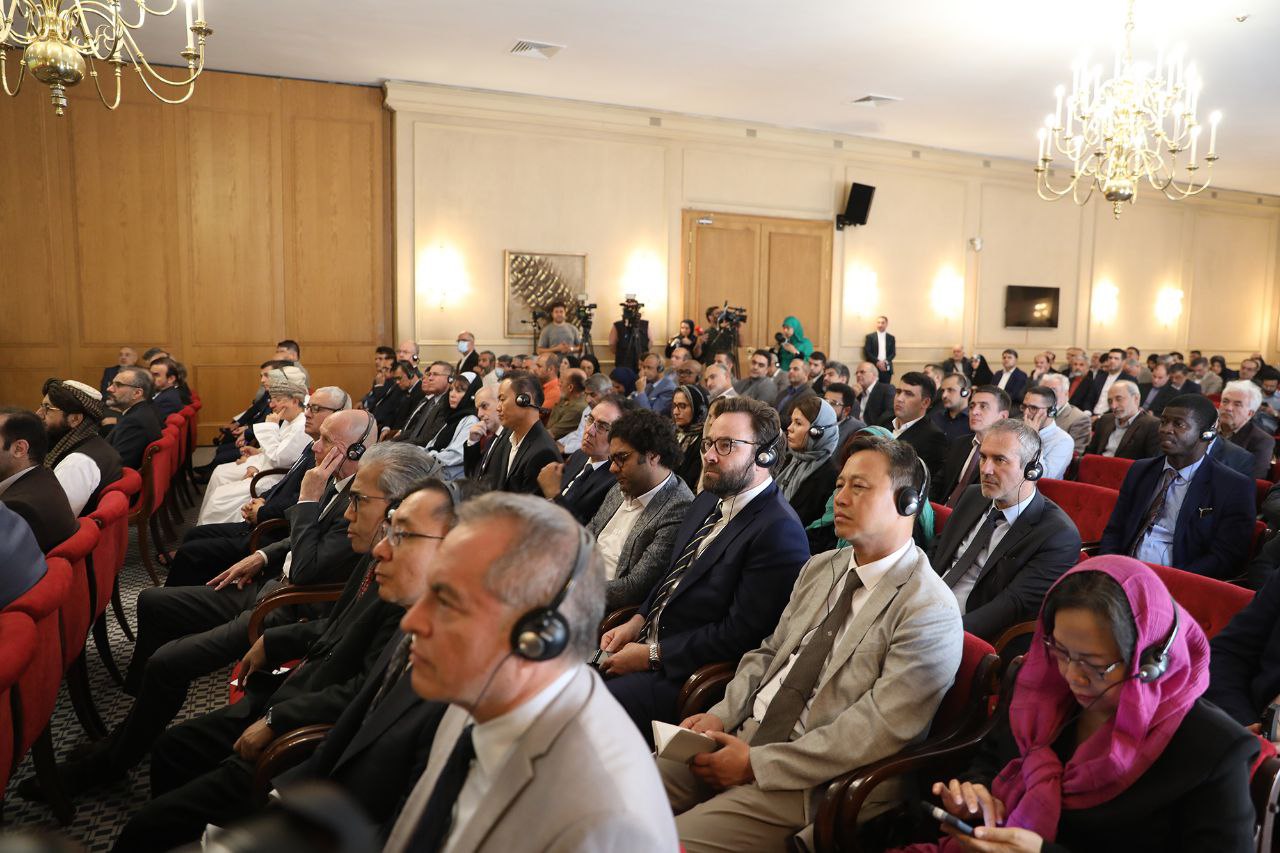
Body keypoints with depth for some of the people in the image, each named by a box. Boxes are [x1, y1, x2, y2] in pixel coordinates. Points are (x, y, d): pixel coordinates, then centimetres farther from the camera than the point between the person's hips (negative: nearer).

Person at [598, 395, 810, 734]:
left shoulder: (780, 531, -19)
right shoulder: (709, 502, 11)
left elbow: (740, 633, -21)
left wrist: (652, 654, -16)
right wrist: (638, 621, 2)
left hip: (688, 672, -8)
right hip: (647, 640, 9)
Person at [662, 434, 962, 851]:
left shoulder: (930, 612, -14)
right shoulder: (819, 568, 11)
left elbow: (875, 732, -19)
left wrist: (757, 763, -18)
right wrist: (721, 715, -3)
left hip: (809, 784, -6)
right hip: (744, 736, 7)